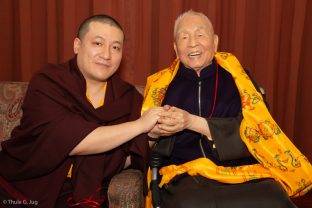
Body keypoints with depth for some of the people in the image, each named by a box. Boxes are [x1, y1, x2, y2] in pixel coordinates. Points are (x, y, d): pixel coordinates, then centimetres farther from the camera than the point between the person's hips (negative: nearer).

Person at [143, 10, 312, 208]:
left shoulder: (235, 74, 9)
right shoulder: (162, 82, 11)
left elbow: (253, 128, -3)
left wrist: (193, 122, -15)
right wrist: (157, 130, -10)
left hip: (244, 170, 2)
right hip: (185, 174, -1)